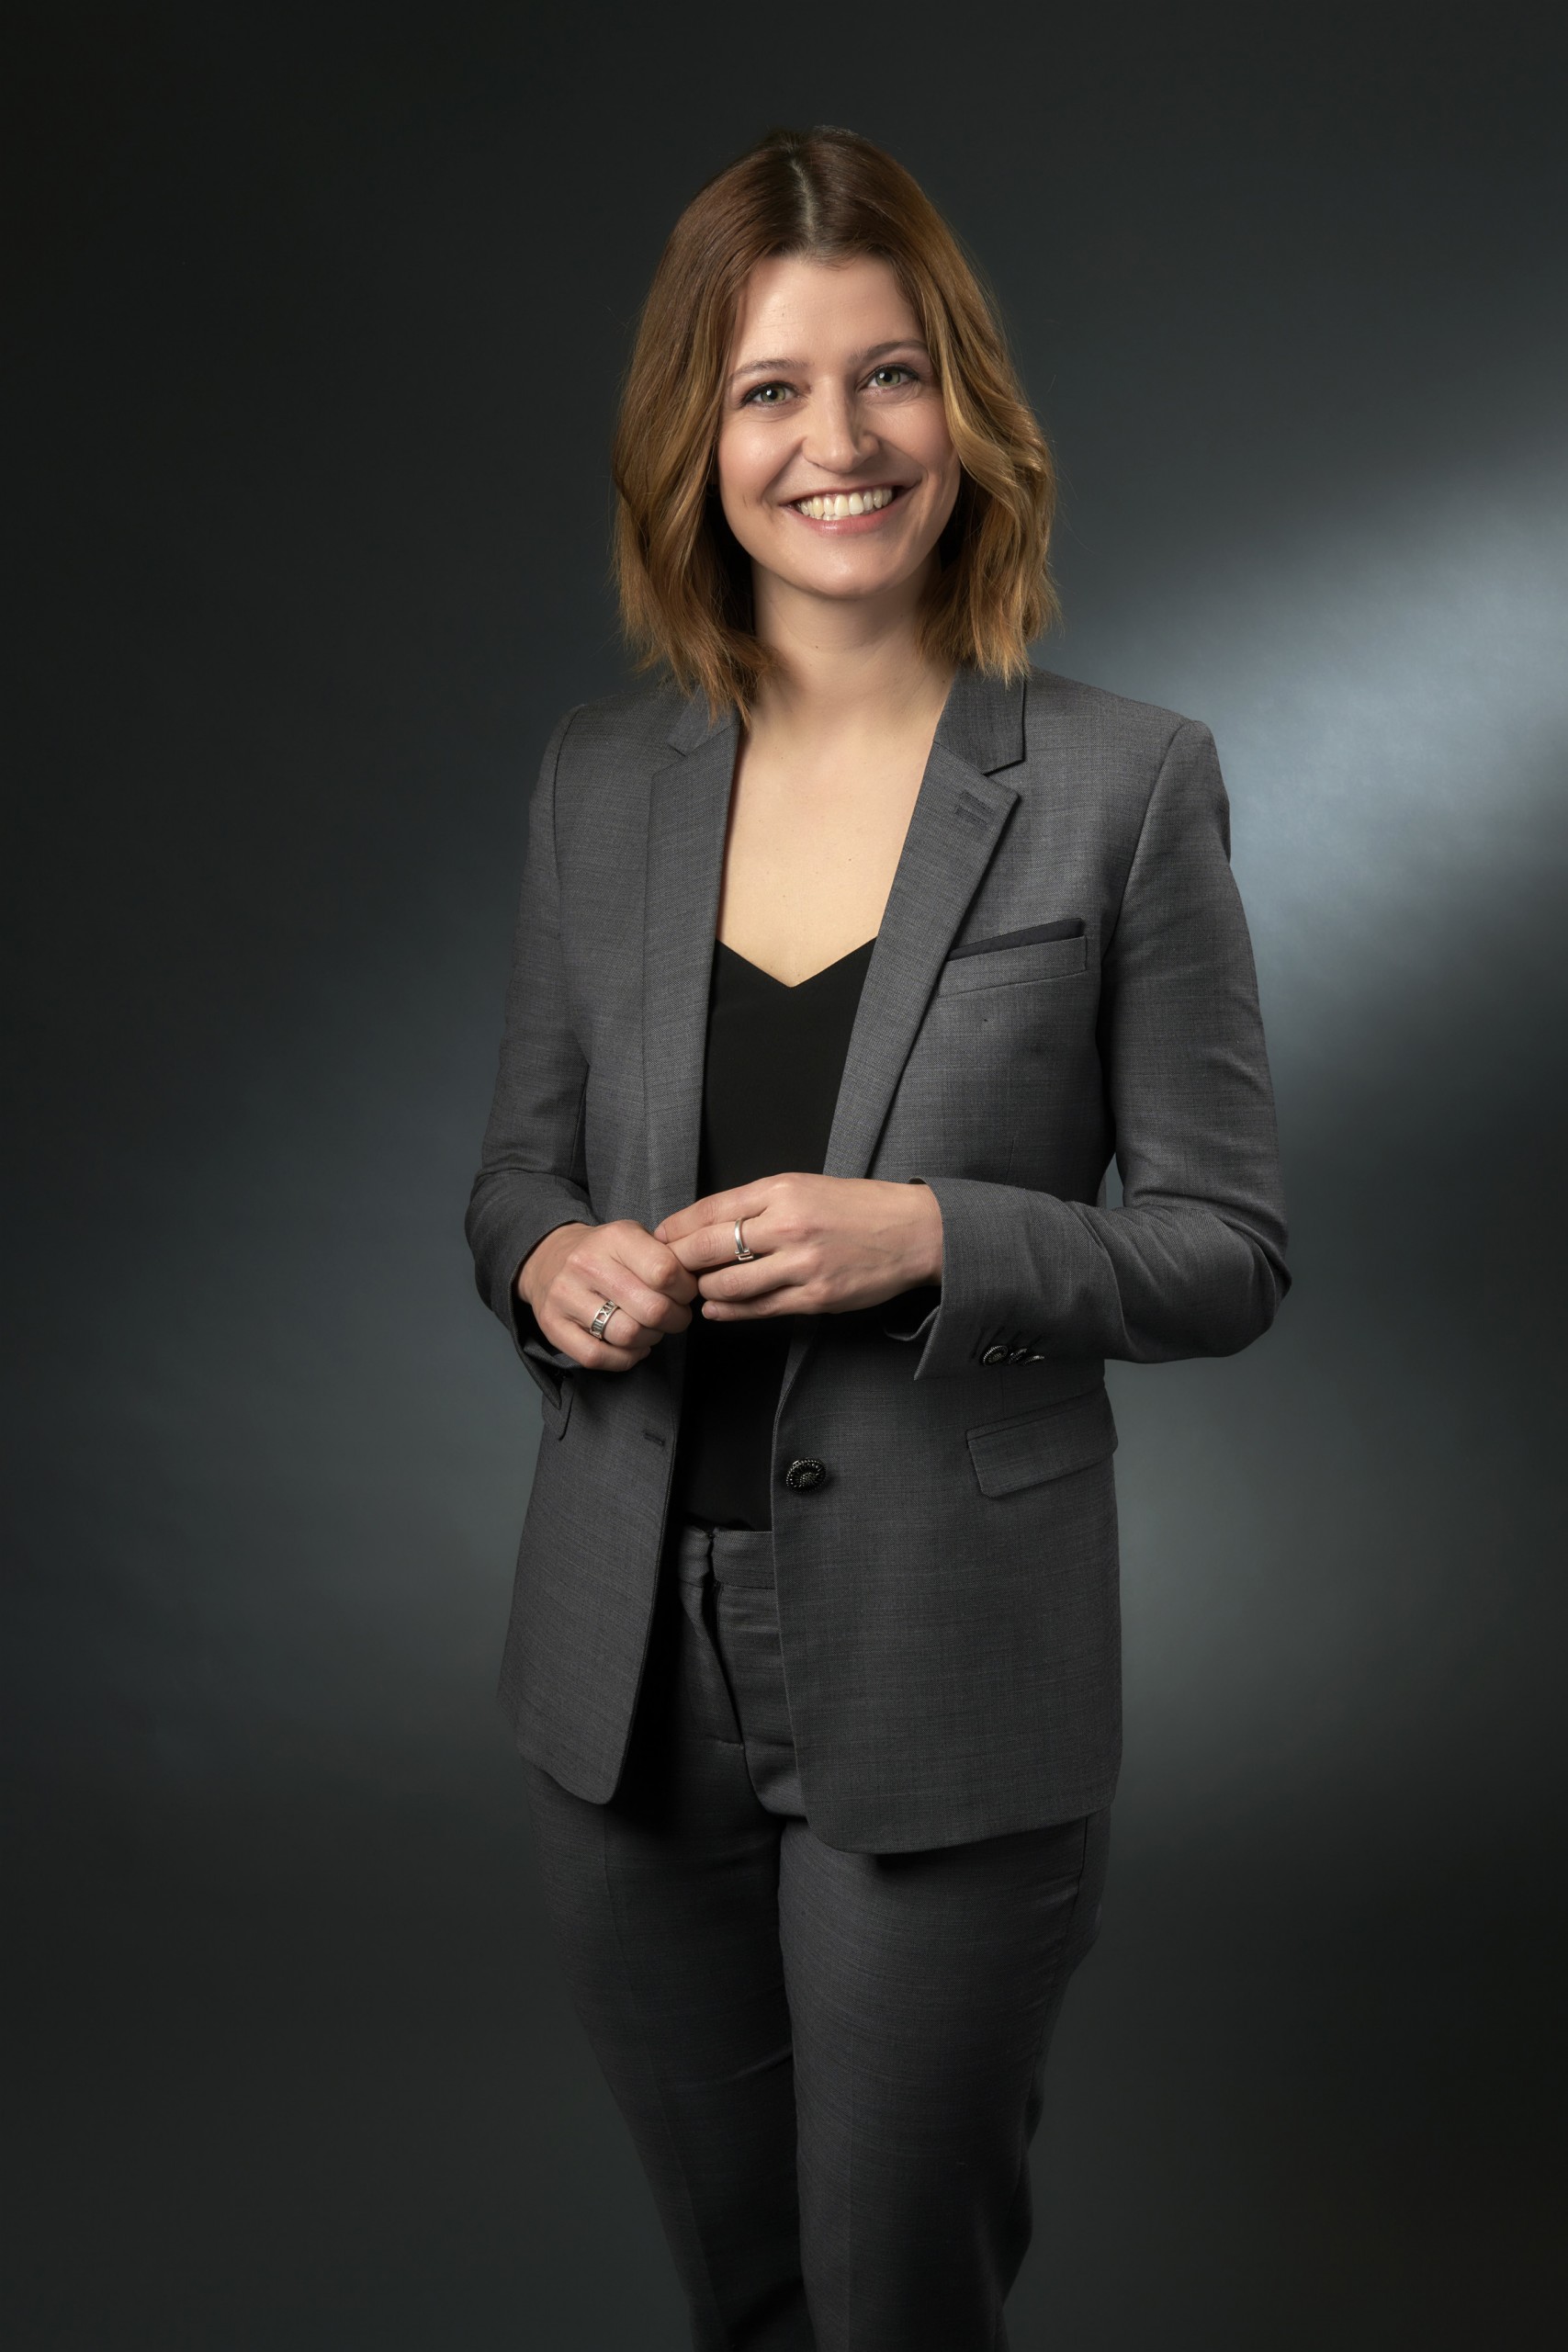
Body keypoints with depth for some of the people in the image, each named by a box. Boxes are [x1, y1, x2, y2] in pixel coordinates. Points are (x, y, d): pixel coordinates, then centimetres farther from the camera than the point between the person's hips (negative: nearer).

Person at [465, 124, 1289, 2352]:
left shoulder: (1125, 782, -8)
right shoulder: (600, 772, 3)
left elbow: (1228, 1248, -5)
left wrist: (927, 1237, -21)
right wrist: (549, 1261, -11)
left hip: (948, 1691, -3)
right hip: (630, 1672, 4)